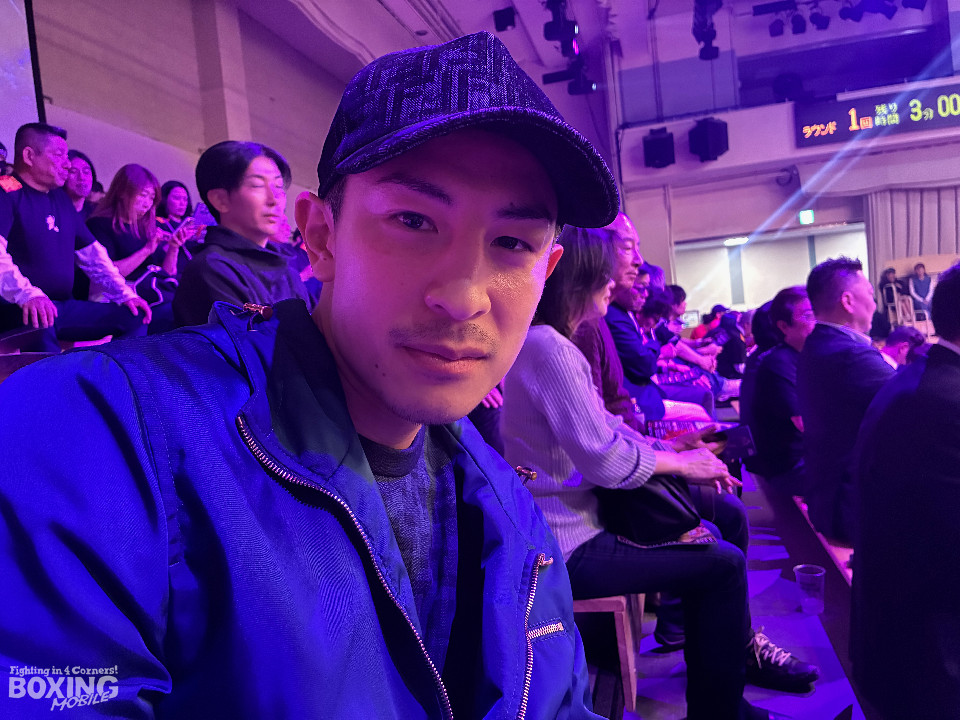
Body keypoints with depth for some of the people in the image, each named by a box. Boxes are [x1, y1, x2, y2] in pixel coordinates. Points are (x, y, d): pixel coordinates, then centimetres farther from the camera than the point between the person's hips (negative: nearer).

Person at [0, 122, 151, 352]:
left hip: (64, 307, 8)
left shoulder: (61, 198, 19)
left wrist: (125, 295, 10)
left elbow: (92, 252, 21)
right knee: (41, 322, -39)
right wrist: (27, 295, -39)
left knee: (135, 317, -3)